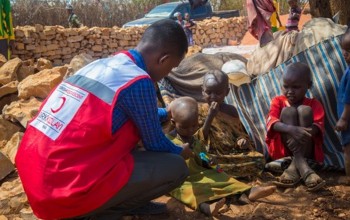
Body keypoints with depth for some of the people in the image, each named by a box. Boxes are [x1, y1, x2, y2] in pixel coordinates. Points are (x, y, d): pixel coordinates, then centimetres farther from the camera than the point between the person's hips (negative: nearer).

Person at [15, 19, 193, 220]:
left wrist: (167, 114, 46)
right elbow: (155, 143, 3)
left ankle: (125, 201, 17)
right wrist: (181, 152, 25)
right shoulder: (137, 82, -14)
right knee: (176, 168, -2)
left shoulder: (101, 65, 12)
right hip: (64, 190, -9)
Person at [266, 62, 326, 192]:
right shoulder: (278, 101, 6)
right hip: (282, 149, 0)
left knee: (304, 110, -19)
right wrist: (291, 129, -35)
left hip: (307, 149, 0)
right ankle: (303, 168, -38)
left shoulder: (313, 104, 7)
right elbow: (271, 122, -14)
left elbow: (319, 126, -11)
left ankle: (294, 167, -32)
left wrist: (308, 132, -35)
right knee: (288, 111, -21)